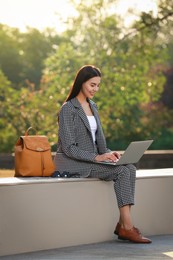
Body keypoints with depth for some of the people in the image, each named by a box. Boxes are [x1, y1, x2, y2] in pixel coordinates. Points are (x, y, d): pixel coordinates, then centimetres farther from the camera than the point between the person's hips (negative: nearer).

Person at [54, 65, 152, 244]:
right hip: (70, 163, -7)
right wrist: (97, 157, -24)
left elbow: (99, 137, 18)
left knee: (130, 168, -16)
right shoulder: (68, 109, -10)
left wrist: (107, 153, -3)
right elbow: (69, 148, -15)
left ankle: (123, 224, -22)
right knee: (121, 171, -24)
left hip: (91, 160, 7)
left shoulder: (92, 107, 15)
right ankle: (127, 226, -22)